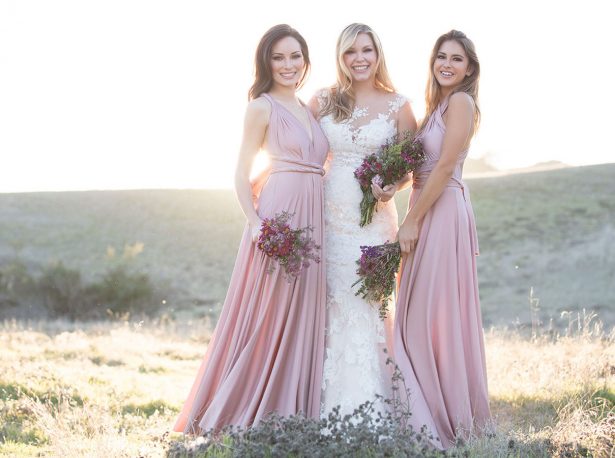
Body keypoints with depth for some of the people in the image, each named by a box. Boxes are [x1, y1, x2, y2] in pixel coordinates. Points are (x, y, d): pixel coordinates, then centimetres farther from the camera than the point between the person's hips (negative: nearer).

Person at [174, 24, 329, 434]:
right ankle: (244, 410, 4)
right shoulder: (262, 107, -2)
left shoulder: (310, 109, 17)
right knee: (267, 312, -5)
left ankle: (291, 409, 15)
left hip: (313, 217, 7)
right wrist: (255, 222, -18)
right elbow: (242, 173, -6)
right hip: (278, 212, -7)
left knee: (303, 313, 8)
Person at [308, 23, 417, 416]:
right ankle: (331, 406, 7)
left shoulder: (398, 106, 3)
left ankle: (369, 408, 5)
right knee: (331, 307, 1)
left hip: (375, 219, -1)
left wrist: (392, 188, -13)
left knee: (368, 307, -2)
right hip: (330, 216, 2)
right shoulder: (323, 101, 7)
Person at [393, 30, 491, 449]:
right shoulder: (440, 104, 19)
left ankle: (447, 415, 3)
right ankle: (440, 410, 22)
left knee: (434, 312, -6)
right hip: (428, 212, 10)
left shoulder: (460, 102, -10)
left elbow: (445, 167, -16)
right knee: (422, 314, 13)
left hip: (443, 212, -10)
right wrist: (413, 219, 5)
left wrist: (412, 221, -15)